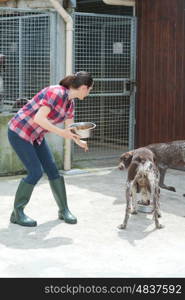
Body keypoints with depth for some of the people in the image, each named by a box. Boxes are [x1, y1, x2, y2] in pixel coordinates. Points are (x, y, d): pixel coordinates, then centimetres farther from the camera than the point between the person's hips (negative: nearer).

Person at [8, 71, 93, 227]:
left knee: (53, 170, 5)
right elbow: (39, 118, -31)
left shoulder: (70, 102, 3)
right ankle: (17, 213, 4)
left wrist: (79, 141, 20)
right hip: (19, 132, -8)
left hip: (36, 135, 8)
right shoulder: (56, 93, -25)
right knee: (36, 172, -11)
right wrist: (61, 132, -30)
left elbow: (70, 128, 15)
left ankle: (64, 210, 17)